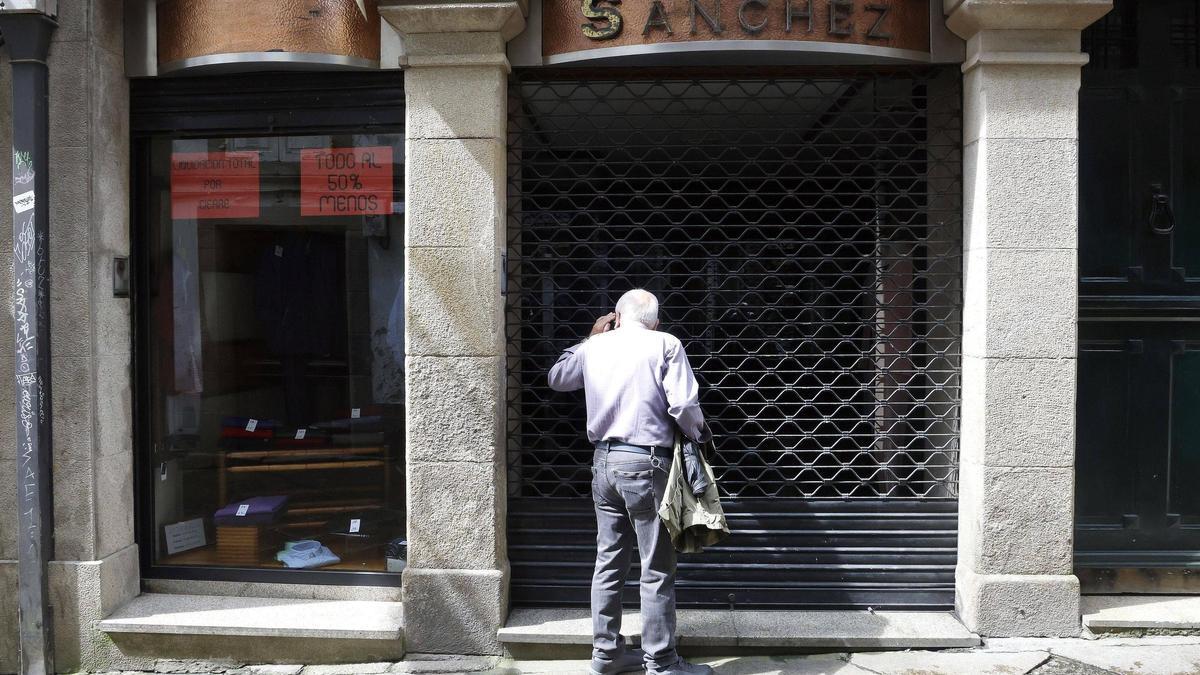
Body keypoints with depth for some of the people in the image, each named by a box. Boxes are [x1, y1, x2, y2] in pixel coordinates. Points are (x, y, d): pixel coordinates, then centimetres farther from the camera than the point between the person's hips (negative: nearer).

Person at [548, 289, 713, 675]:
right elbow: (683, 404, -15)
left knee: (609, 563, 13)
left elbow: (557, 379, 26)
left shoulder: (595, 346, 8)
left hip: (604, 461, 6)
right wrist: (699, 434, 5)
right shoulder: (665, 344, -5)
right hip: (646, 463, -5)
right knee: (657, 570, 2)